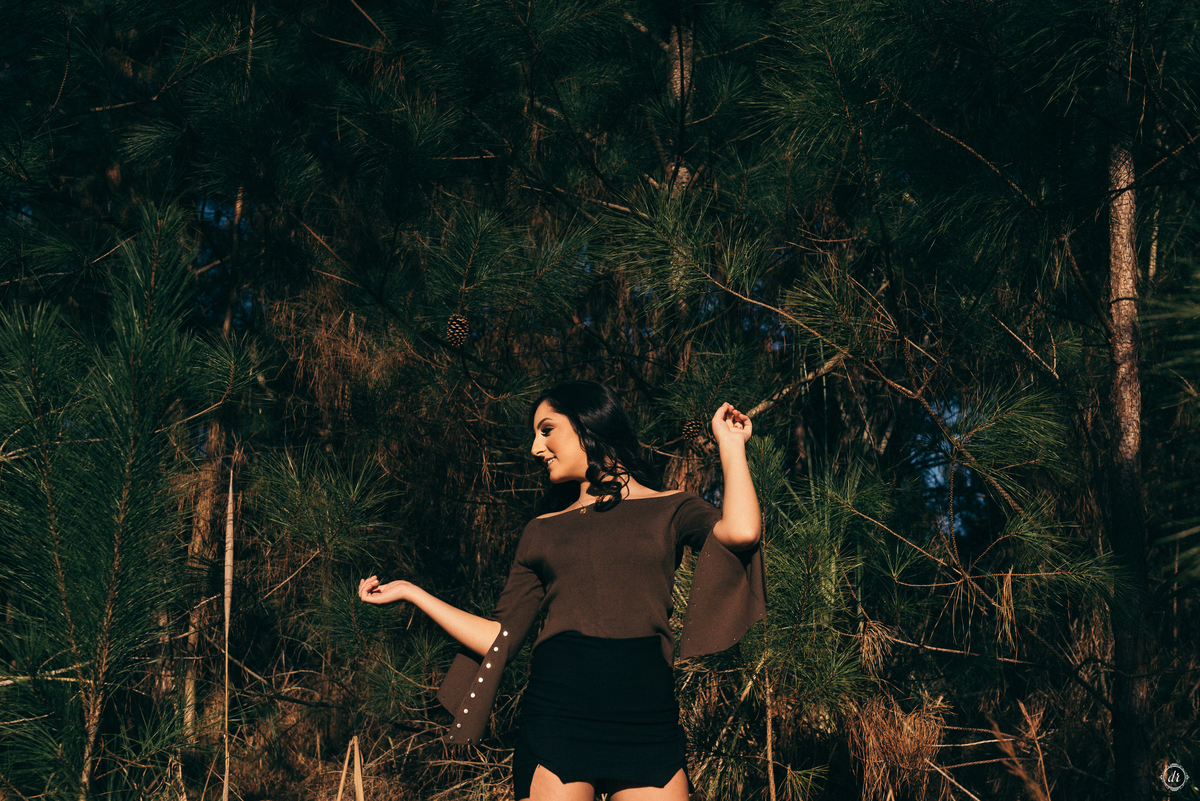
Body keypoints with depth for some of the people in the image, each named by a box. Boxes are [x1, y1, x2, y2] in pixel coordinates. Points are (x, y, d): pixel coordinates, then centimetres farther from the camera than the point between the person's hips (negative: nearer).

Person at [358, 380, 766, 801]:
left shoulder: (670, 510, 12)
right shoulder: (542, 532, 19)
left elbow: (740, 532, -9)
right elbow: (499, 638, 15)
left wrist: (730, 445, 5)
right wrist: (410, 592, 17)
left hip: (645, 718, -2)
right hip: (555, 714, 2)